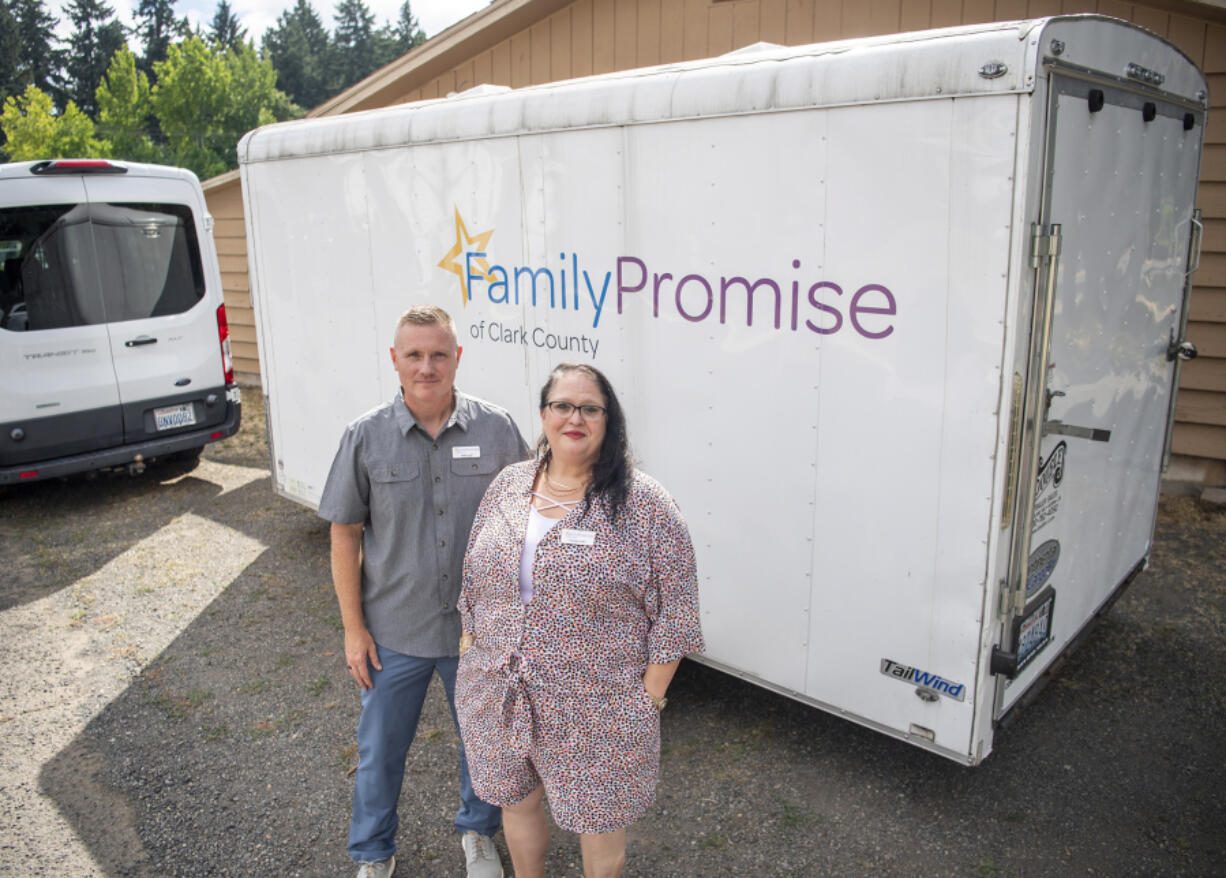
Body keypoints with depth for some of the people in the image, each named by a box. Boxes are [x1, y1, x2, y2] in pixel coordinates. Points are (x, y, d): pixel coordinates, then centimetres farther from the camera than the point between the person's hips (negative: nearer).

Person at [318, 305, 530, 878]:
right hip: (393, 632, 0)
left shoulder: (496, 429, -9)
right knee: (380, 748, 17)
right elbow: (345, 535, -3)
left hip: (480, 627, 1)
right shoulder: (366, 437, -10)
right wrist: (353, 628, -4)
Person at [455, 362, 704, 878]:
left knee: (597, 818, 13)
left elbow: (674, 612, -10)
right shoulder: (506, 486, 2)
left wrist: (650, 697, -10)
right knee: (516, 802, 22)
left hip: (596, 710, -4)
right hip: (497, 698, 5)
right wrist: (469, 649, 9)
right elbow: (472, 583, 11)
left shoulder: (645, 505, -13)